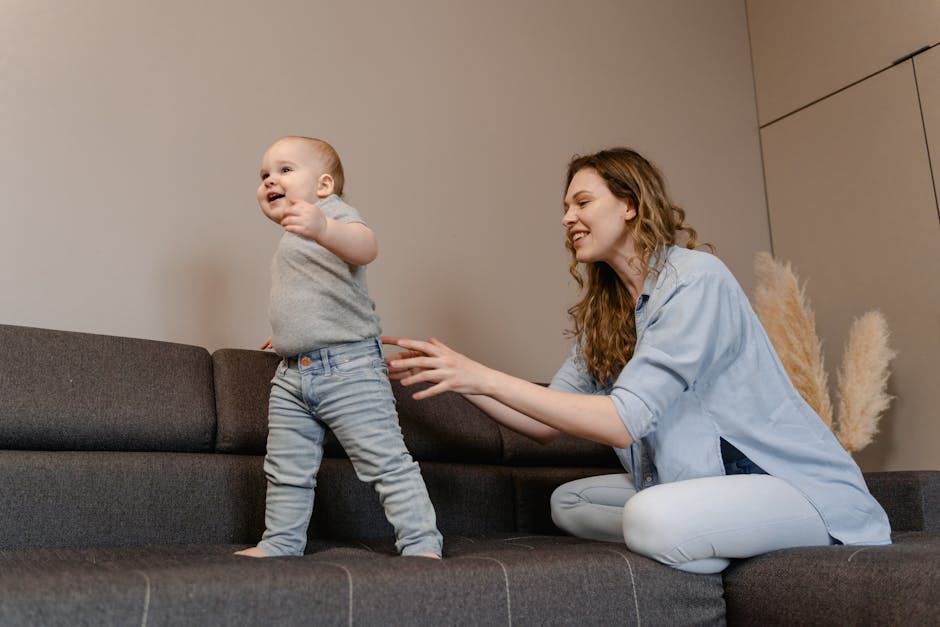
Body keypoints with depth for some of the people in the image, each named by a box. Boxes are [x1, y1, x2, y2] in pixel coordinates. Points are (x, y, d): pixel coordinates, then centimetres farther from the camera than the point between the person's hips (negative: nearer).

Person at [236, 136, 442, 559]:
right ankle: (280, 543, 28)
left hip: (349, 368, -9)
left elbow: (365, 246, -31)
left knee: (386, 459, -6)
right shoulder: (291, 239, 23)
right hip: (292, 375, 9)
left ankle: (422, 544, 1)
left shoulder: (332, 211, -6)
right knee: (286, 471, 14)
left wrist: (322, 228, -48)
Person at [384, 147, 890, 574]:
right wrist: (458, 375, -9)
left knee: (651, 517, -33)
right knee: (568, 502, 3)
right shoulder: (603, 313, 7)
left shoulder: (696, 279, -18)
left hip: (800, 485, -7)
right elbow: (546, 425, 2)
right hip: (704, 481, 8)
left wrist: (486, 378, -26)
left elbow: (624, 421, -26)